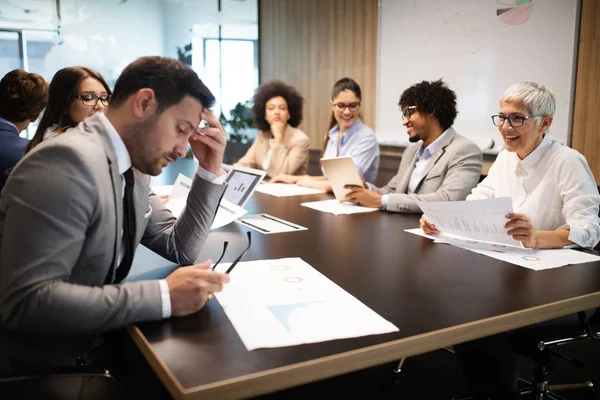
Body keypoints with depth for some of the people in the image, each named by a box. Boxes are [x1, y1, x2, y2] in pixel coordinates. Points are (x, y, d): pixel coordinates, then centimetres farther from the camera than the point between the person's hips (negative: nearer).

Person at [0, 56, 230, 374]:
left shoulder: (133, 167, 3)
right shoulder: (68, 160, -24)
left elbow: (179, 249, 9)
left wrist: (210, 171, -1)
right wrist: (164, 296, -29)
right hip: (36, 369, -7)